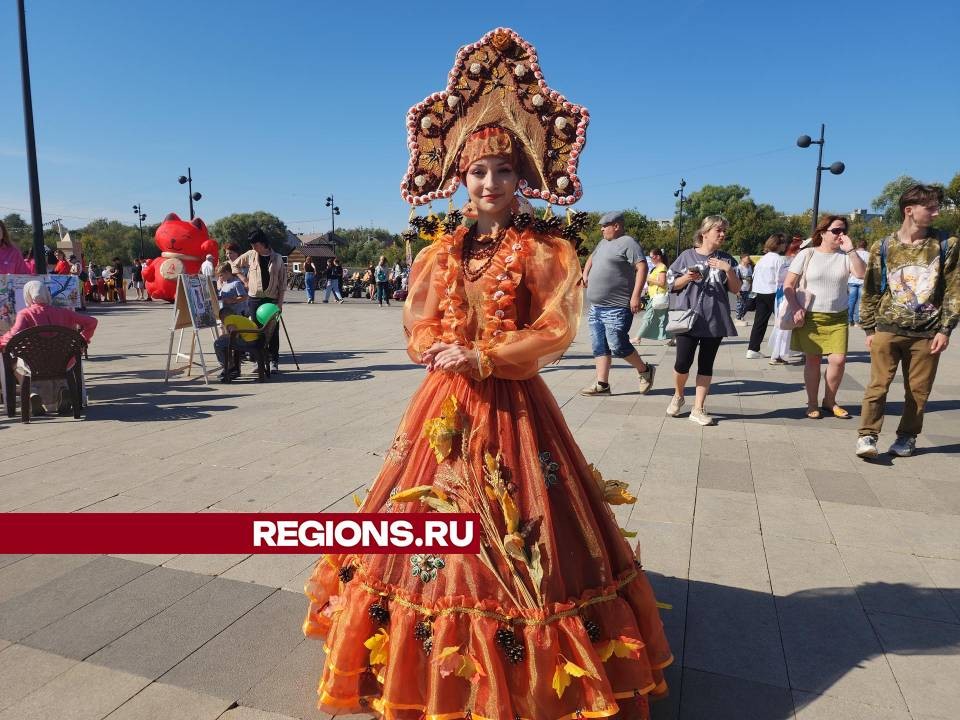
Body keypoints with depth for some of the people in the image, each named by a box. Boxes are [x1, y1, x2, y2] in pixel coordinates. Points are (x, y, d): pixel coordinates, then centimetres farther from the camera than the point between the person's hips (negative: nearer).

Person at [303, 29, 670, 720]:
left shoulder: (546, 250, -3)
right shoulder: (441, 252, 9)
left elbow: (556, 329, -10)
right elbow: (418, 326, 10)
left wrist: (482, 357, -17)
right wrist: (443, 352, -11)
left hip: (514, 403, -4)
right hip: (446, 402, 4)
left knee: (513, 537, 1)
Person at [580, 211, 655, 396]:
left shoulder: (628, 243, -9)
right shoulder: (603, 243, 18)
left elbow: (642, 267, -17)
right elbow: (591, 258, 36)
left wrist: (636, 295, -24)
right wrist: (585, 274, 16)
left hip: (616, 308, -9)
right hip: (596, 307, 9)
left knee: (617, 346, -7)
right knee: (599, 346, 7)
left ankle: (645, 371, 16)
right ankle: (602, 384, 13)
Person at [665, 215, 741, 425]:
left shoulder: (726, 259, 7)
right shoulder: (687, 256, 2)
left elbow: (735, 289, 5)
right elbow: (672, 284, 6)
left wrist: (728, 270, -10)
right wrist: (688, 277, -12)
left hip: (715, 320, 2)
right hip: (688, 318, -2)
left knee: (706, 364, 5)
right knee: (683, 362, -4)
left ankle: (698, 409, 12)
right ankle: (678, 396, 25)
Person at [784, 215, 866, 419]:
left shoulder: (845, 256, 4)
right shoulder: (807, 254, 0)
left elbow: (862, 274, -12)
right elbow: (788, 285, -1)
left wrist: (850, 249, -14)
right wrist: (796, 308, -12)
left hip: (838, 317, 2)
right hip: (811, 316, -2)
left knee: (838, 359, -6)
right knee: (813, 359, 4)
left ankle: (829, 401, 16)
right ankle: (812, 404, 17)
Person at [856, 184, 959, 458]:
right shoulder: (883, 247, 3)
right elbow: (870, 291, 7)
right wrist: (869, 329, 4)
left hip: (927, 333, 1)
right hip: (887, 330, -1)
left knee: (918, 390, 6)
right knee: (877, 385, -7)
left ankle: (907, 437, 19)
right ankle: (867, 435, -4)